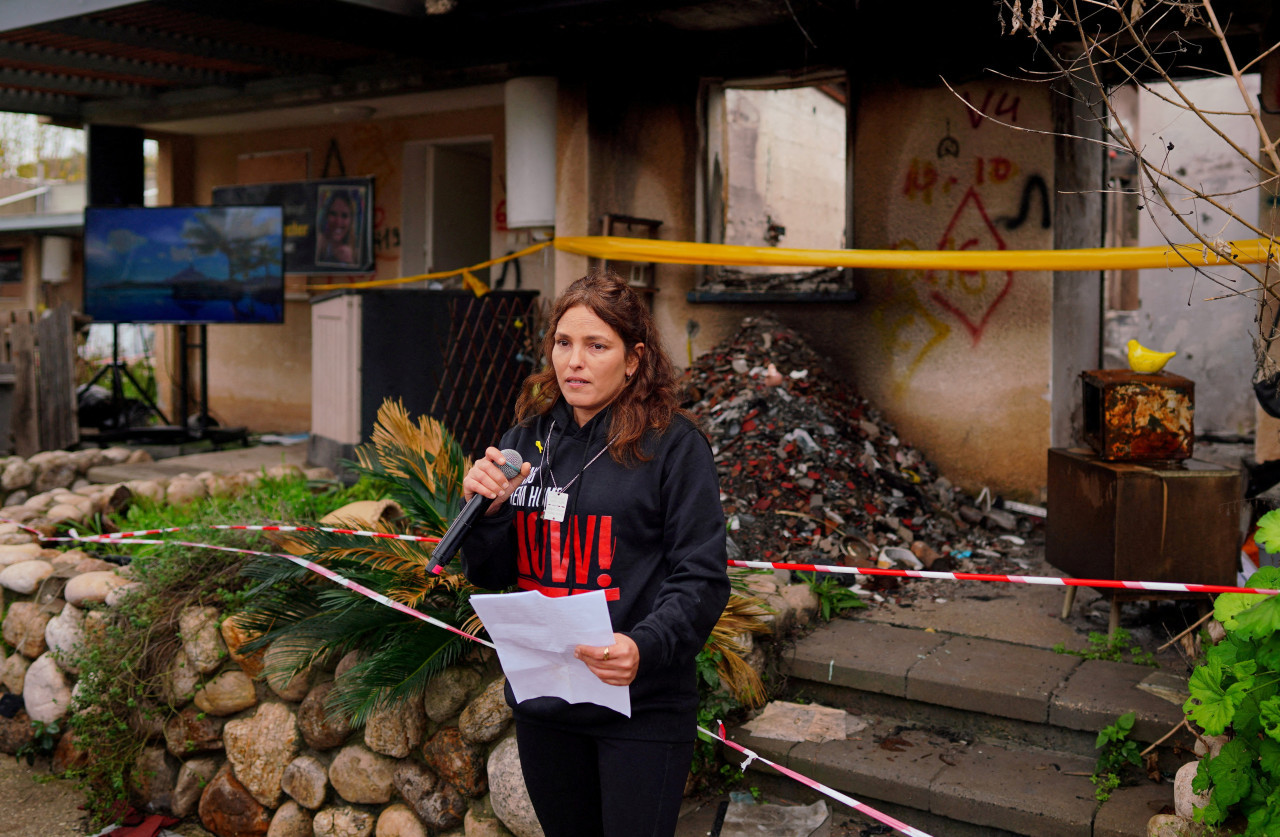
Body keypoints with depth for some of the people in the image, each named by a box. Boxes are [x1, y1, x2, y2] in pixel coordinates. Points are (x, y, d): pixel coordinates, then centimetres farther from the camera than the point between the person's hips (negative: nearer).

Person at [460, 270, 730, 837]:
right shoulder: (527, 439, 6)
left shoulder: (673, 445, -10)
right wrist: (486, 509, -10)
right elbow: (488, 575, 9)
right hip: (540, 700, 5)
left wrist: (644, 647, -28)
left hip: (640, 708, -5)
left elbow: (701, 578, -11)